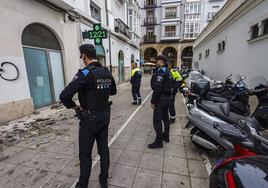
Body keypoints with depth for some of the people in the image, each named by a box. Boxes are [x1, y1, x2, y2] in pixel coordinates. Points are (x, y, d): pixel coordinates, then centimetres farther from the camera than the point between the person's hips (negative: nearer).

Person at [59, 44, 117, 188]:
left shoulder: (85, 73, -19)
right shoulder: (107, 72, 2)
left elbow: (64, 96, -25)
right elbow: (113, 91, 18)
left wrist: (74, 106, -9)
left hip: (89, 119, -6)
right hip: (105, 116, 7)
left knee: (85, 154, 12)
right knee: (104, 149, 18)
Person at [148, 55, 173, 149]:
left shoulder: (160, 72, -18)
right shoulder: (168, 71, 14)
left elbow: (157, 88, -25)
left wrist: (153, 101, -21)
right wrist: (168, 96, 20)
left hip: (161, 98, -10)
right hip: (167, 97, 10)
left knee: (157, 119, -4)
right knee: (165, 117, 19)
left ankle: (159, 142, 5)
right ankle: (166, 136, 34)